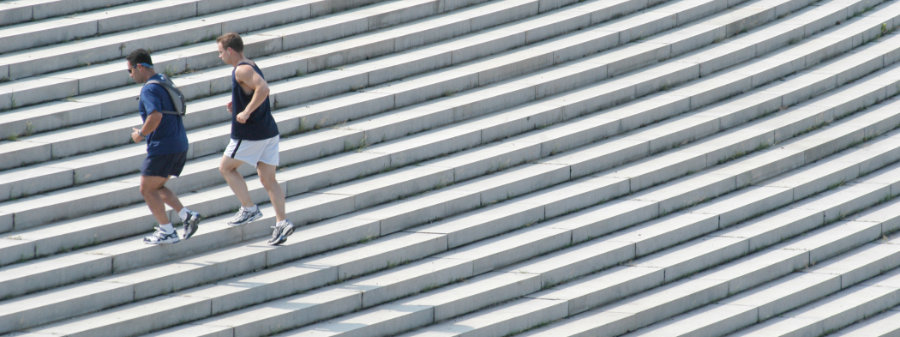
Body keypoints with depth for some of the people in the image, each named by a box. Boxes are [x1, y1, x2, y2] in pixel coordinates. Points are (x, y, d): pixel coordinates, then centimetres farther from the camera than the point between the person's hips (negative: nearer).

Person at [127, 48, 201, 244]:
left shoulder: (149, 90, -16)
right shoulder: (164, 81, 15)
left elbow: (156, 116, -31)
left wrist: (140, 135, -15)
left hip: (163, 146, -10)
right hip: (180, 145, 10)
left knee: (147, 190, 2)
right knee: (157, 187, 20)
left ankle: (167, 232, 1)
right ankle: (187, 215, 5)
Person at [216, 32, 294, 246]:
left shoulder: (242, 70, -15)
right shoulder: (251, 67, 16)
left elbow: (263, 88, -30)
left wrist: (246, 112, -26)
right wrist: (236, 106, 15)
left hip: (250, 134, -9)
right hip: (269, 132, 9)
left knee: (226, 168, 9)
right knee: (268, 179, 7)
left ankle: (249, 209, 4)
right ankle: (281, 223, -2)